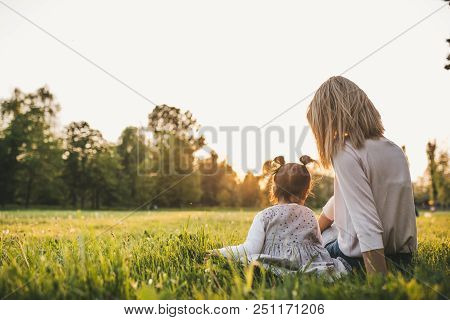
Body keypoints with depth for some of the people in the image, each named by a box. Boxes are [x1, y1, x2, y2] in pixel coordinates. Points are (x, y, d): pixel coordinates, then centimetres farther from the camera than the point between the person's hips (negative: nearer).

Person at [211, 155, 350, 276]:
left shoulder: (264, 216, 2)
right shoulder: (310, 215, 15)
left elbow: (250, 250, -6)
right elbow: (319, 246, 23)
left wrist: (221, 252, 7)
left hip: (277, 266, -4)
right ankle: (334, 266, -10)